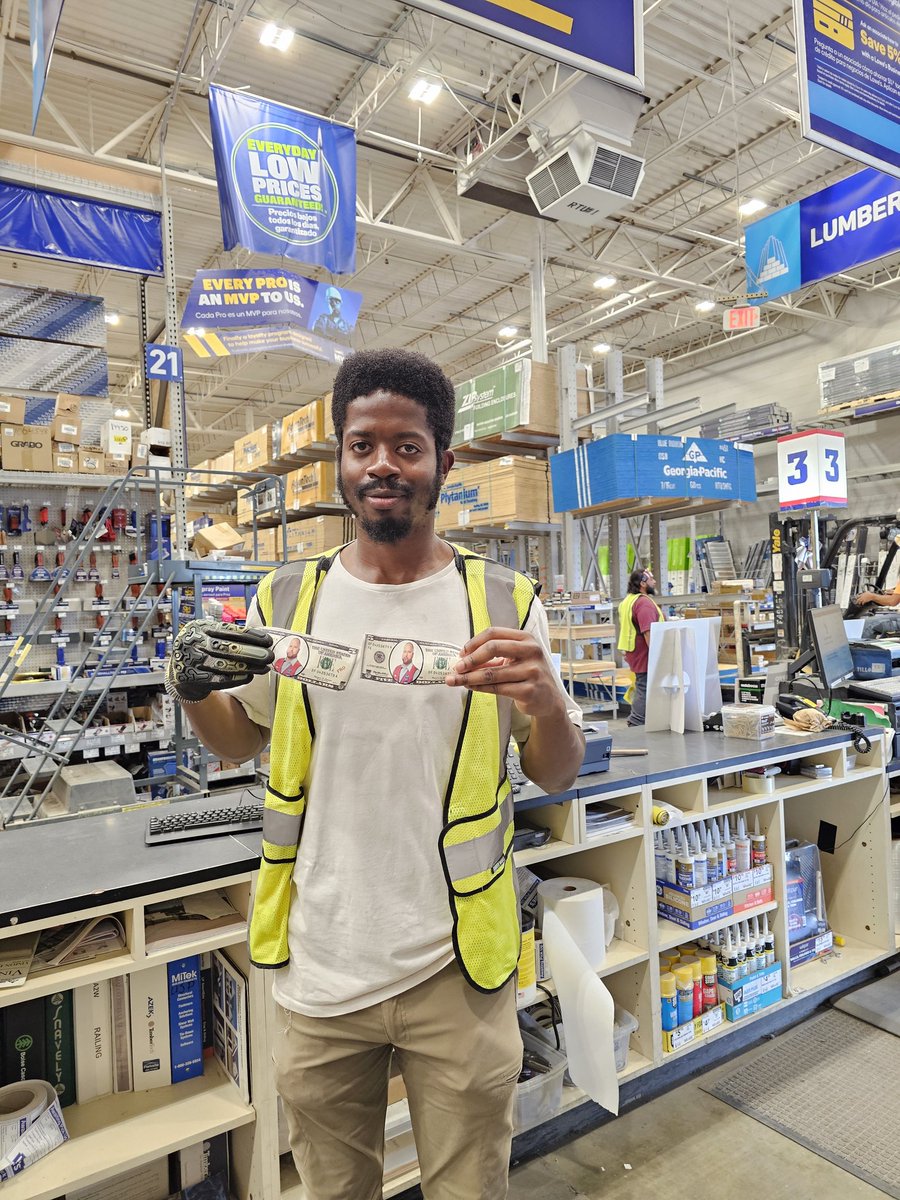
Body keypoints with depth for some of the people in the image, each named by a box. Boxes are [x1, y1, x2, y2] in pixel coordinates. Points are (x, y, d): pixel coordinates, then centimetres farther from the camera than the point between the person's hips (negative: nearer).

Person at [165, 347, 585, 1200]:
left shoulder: (503, 602, -6)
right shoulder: (289, 598, -2)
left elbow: (557, 777, -1)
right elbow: (238, 740, 11)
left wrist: (547, 701, -23)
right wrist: (192, 690, -11)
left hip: (457, 969, -1)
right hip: (319, 966, 2)